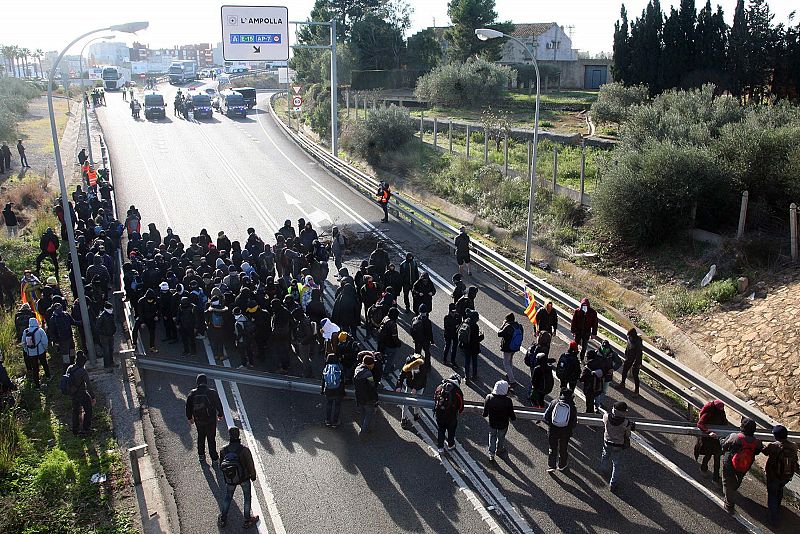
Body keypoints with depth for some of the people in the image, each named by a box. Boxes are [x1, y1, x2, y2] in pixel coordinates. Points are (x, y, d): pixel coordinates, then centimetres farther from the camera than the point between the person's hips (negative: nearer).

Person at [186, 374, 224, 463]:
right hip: (210, 420, -2)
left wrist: (189, 417, 18)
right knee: (211, 438, 8)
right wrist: (220, 415, 12)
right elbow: (218, 405, -5)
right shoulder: (212, 392, -15)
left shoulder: (192, 393, -8)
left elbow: (188, 407, 2)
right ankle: (214, 458, 13)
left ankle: (201, 455, 31)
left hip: (198, 420, 2)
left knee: (200, 437, 23)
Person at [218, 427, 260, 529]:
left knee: (228, 497, 25)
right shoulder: (244, 450, -28)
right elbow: (251, 465, -16)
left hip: (230, 480, 2)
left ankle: (222, 519, 36)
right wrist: (253, 476, 3)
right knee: (247, 497, 19)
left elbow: (221, 466, -4)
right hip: (244, 478, -2)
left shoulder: (223, 450, -18)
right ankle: (247, 521, 30)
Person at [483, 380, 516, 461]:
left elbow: (485, 414, -13)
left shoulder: (489, 398, -24)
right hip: (503, 424, -1)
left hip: (492, 423, 1)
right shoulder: (508, 401, -31)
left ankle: (491, 454, 32)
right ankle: (499, 450, 52)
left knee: (492, 437, 27)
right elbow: (512, 415, -19)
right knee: (501, 437, 27)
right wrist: (514, 418, 4)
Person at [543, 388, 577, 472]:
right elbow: (574, 422, -5)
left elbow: (546, 416, -6)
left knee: (552, 448, 12)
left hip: (552, 430, 0)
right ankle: (562, 466, 32)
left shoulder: (554, 402, -9)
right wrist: (569, 428, 13)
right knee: (563, 449, 19)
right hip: (565, 431, 0)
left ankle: (551, 466, 10)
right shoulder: (572, 406, -10)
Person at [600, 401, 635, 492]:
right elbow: (628, 435, -13)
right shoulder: (626, 423, -30)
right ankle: (613, 484, 24)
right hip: (618, 446, -3)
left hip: (607, 443, 3)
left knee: (605, 456, 32)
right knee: (617, 464, 15)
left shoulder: (607, 417, -25)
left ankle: (603, 470, 60)